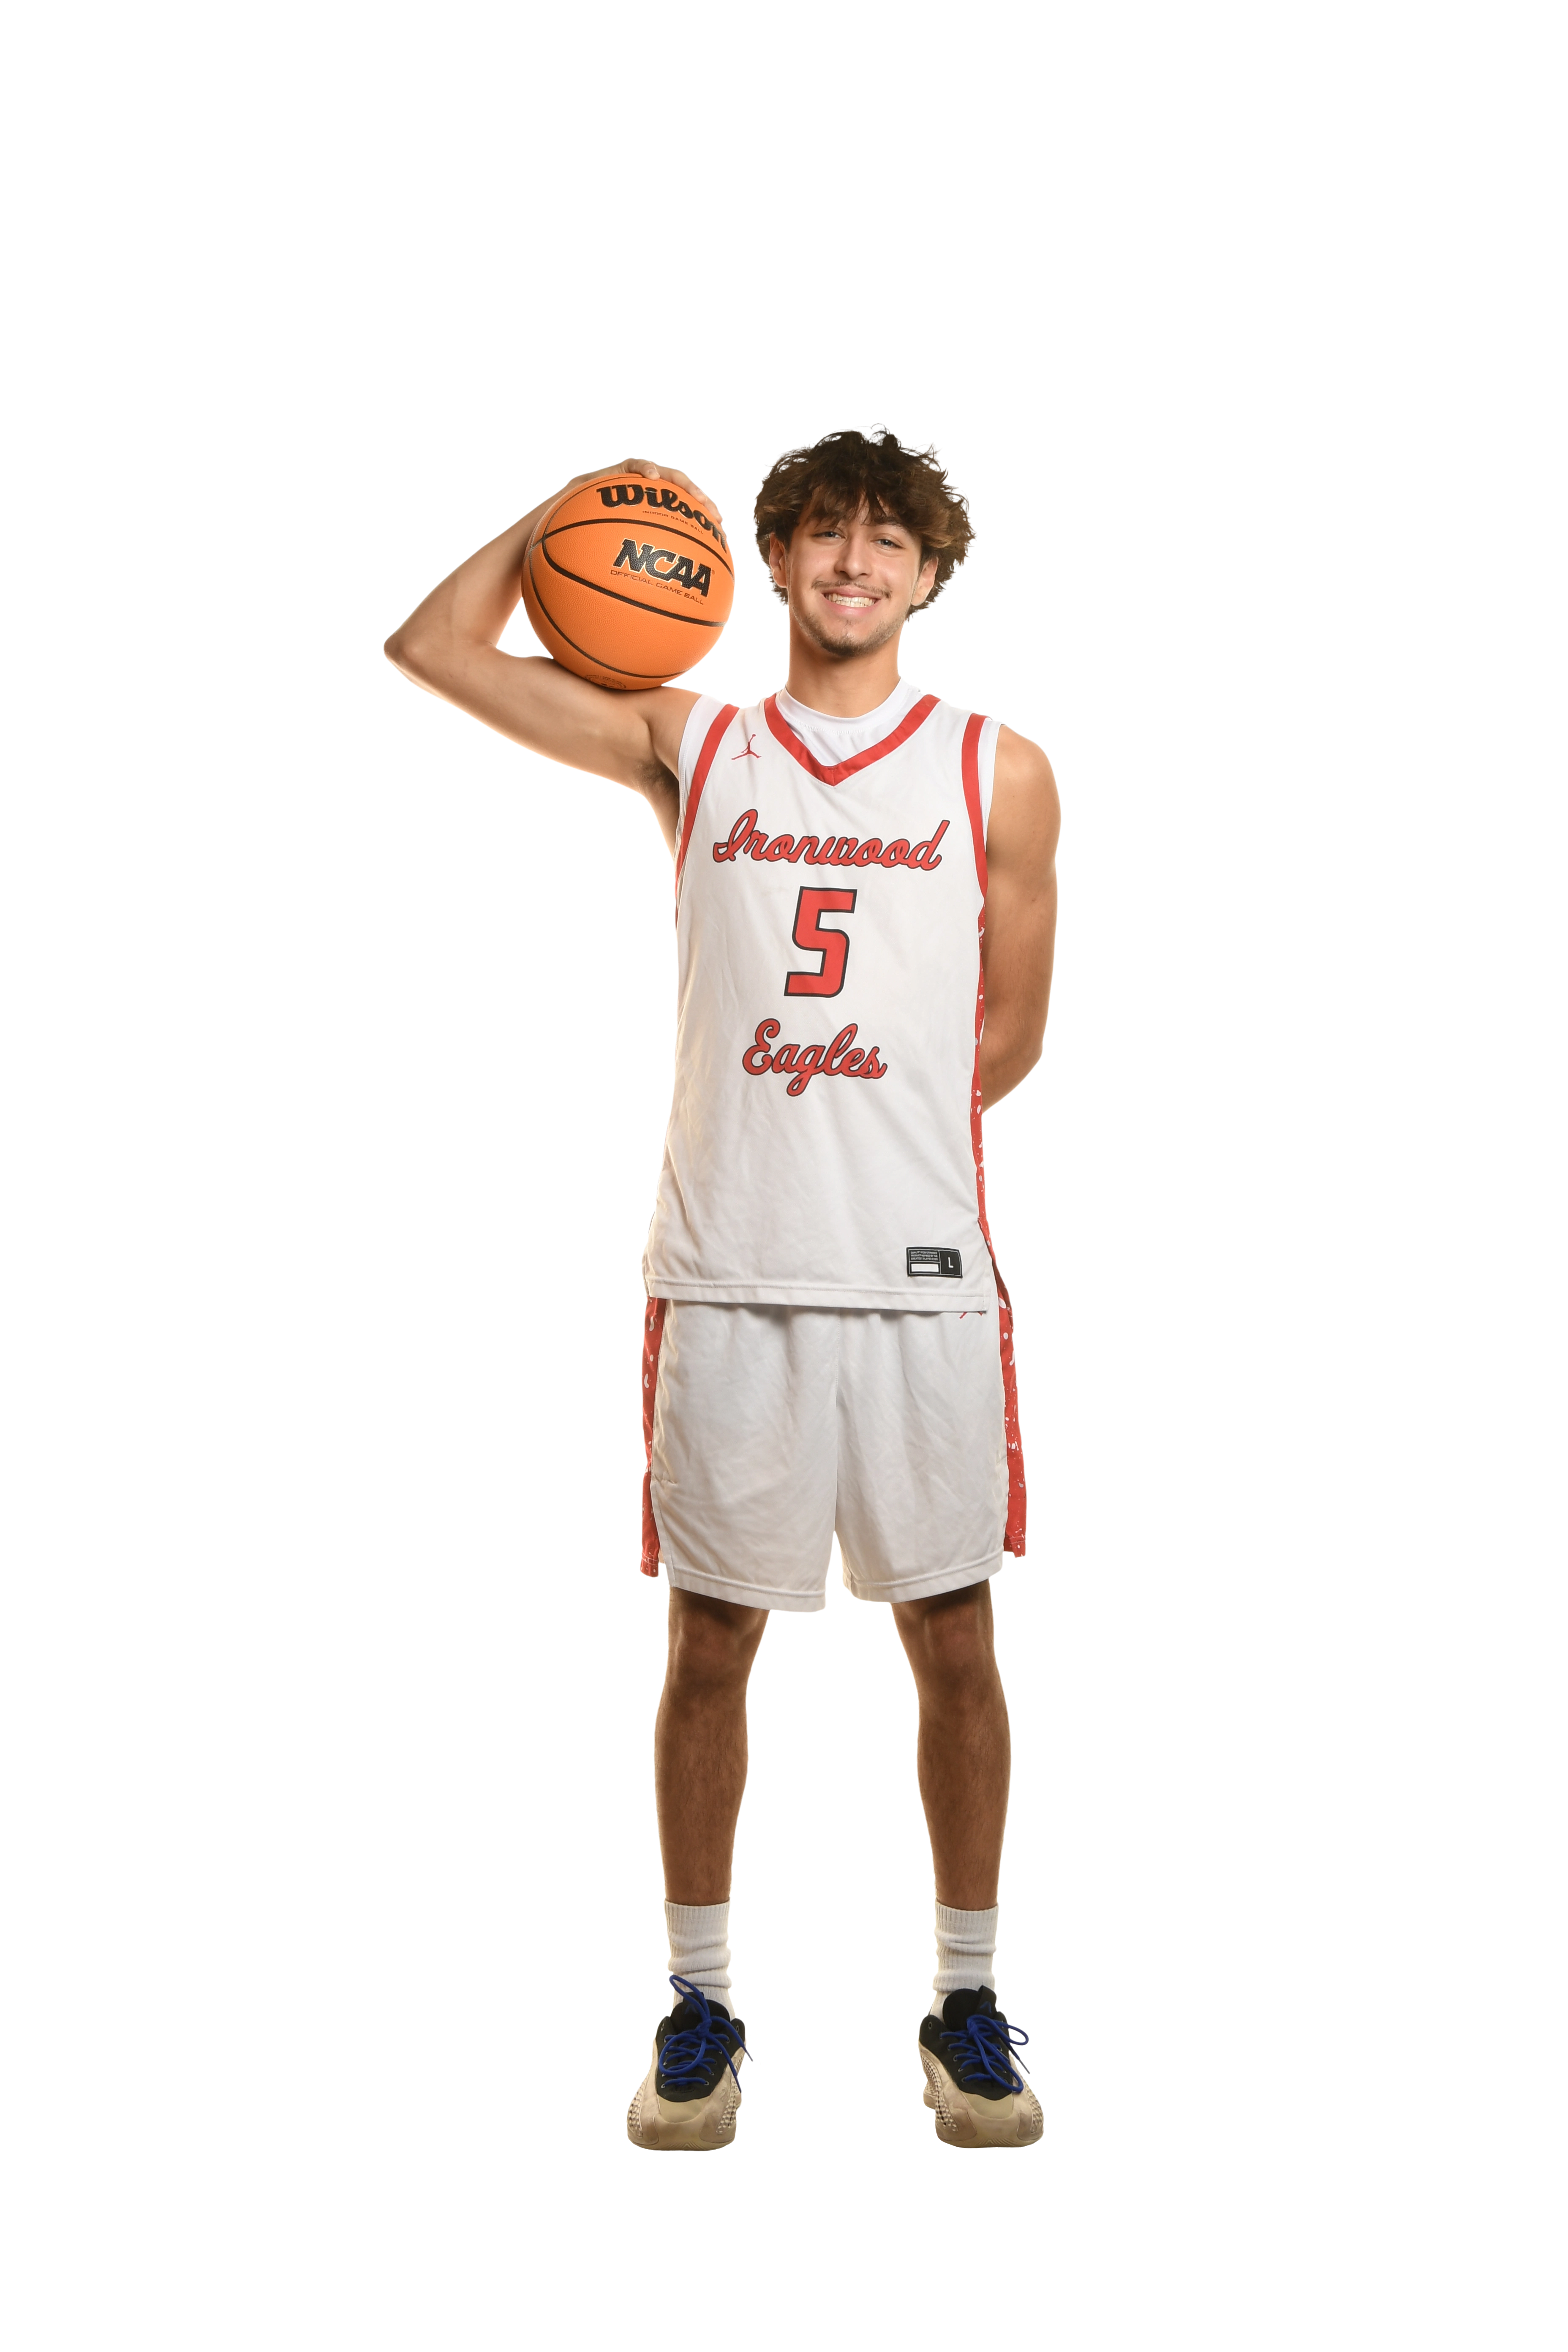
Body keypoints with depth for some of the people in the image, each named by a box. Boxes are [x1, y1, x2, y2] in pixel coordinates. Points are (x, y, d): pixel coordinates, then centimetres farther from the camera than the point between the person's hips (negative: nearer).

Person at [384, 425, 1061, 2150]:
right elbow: (434, 650, 5)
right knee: (710, 1641, 8)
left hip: (921, 1276, 0)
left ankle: (964, 2000, 24)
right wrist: (577, 506, 10)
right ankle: (699, 2004, 24)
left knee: (953, 1645, 6)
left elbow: (1008, 1032, 11)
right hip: (724, 1275, 1)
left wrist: (870, 1141, 8)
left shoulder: (999, 773, 7)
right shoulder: (686, 745, 9)